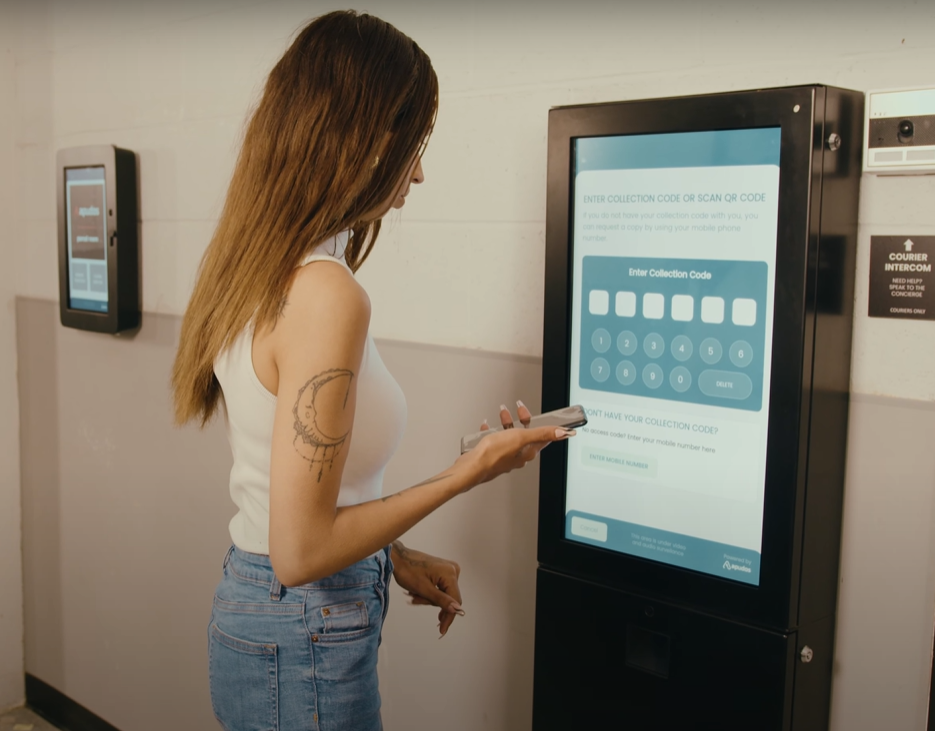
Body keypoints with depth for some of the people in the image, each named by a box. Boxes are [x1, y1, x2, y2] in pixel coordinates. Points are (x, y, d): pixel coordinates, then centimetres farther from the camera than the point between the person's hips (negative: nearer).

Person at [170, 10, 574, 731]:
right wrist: (468, 472, -16)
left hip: (246, 605, 8)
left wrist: (393, 558, 13)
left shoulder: (254, 272, 2)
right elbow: (301, 549, -23)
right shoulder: (325, 293, -26)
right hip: (303, 645, -8)